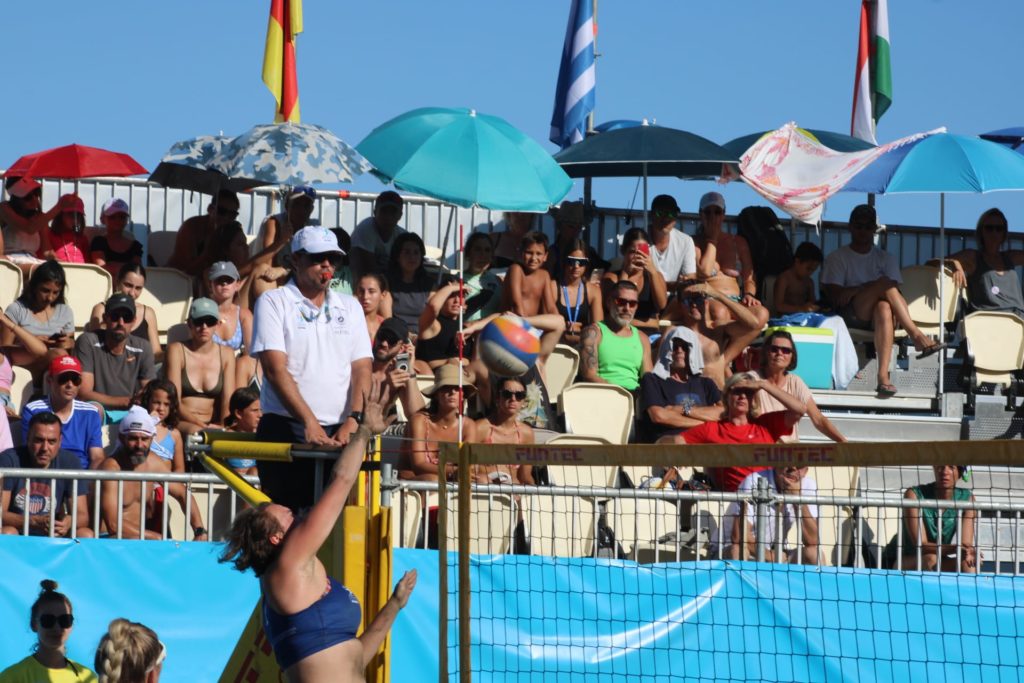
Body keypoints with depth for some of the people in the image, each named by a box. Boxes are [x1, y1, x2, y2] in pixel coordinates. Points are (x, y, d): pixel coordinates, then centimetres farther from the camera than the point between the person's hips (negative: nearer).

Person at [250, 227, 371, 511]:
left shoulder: (349, 307, 16)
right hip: (287, 428, -4)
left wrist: (353, 421, -8)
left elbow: (361, 368, 9)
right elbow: (275, 368, -8)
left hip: (339, 432, 4)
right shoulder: (273, 303, 2)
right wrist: (309, 422, -18)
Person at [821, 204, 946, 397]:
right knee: (885, 283, -28)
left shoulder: (886, 258, 19)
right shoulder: (837, 258, 11)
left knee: (884, 308, -39)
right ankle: (917, 336, -37)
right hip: (850, 315, -2)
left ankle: (883, 375, -54)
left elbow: (895, 291, 4)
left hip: (875, 317, 2)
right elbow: (835, 297, -4)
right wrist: (868, 287, -12)